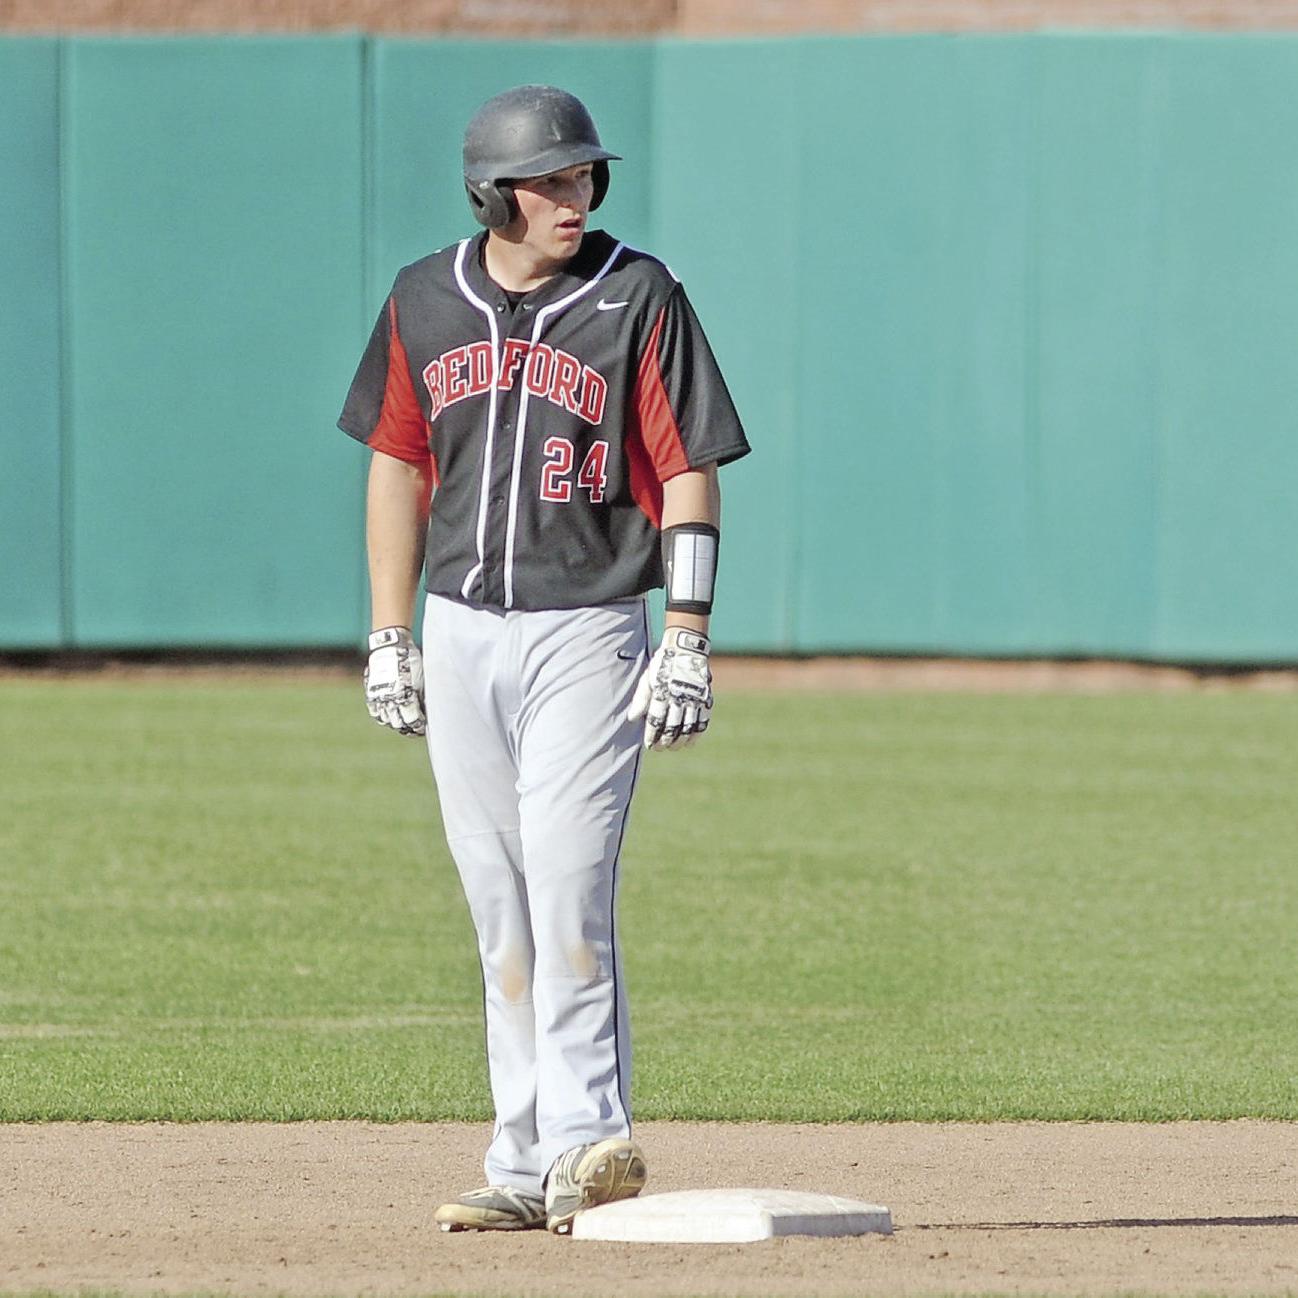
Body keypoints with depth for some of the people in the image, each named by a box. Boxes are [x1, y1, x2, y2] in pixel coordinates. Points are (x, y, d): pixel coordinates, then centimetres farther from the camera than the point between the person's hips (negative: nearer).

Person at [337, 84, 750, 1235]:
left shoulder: (637, 298, -5)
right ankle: (528, 1169, 10)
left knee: (569, 888, -15)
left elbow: (689, 476, -6)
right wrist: (390, 642, 10)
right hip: (462, 633, 4)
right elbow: (397, 467, 14)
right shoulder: (425, 302, 7)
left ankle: (585, 1144, -16)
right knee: (500, 911, 6)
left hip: (588, 632, -4)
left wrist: (687, 643, -12)